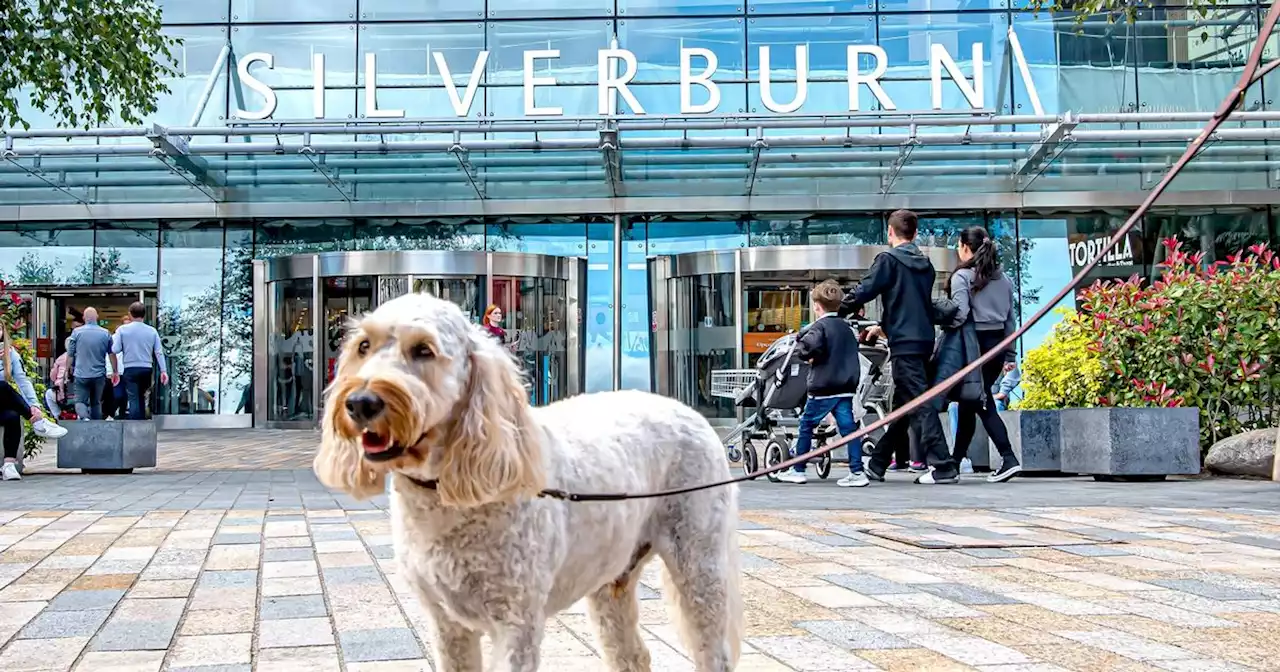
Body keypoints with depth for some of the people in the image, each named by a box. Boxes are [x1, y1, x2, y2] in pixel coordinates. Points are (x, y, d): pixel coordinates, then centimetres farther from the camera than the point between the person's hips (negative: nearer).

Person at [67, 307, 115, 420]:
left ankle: (84, 418, -27)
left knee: (80, 401, 2)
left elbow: (70, 354, 1)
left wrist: (70, 369, 15)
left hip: (81, 374, -2)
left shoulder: (77, 332, -3)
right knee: (96, 403, 14)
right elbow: (112, 355, 3)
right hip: (99, 375, 2)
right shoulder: (106, 333, 0)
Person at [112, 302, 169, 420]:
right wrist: (163, 370, 3)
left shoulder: (122, 329, -4)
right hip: (146, 369, 3)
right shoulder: (152, 331, 2)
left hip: (130, 369, -3)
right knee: (141, 398, 20)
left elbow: (115, 350, -5)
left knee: (134, 400, -2)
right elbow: (159, 352, 1)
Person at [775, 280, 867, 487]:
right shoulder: (847, 328, 15)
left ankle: (798, 470, 13)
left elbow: (805, 349, -25)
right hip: (846, 387, 6)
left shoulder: (819, 327, -9)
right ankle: (857, 472, -5)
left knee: (806, 426, 7)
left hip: (823, 388, -6)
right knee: (848, 428, 1)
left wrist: (799, 344, -4)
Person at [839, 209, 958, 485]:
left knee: (920, 404, -9)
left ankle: (943, 467, -14)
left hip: (905, 343, -8)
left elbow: (863, 292, -13)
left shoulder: (889, 260, -6)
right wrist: (884, 327, 33)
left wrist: (837, 311, 1)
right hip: (924, 340, 8)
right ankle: (876, 465, 19)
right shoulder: (925, 265, 17)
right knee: (902, 406, 11)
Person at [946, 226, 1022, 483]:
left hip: (975, 343, -6)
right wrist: (1009, 355, 17)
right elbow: (1011, 318, 13)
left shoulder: (962, 276, -8)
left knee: (982, 404, 1)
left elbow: (959, 314, -18)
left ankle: (1008, 459, -2)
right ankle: (957, 458, 12)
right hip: (998, 342, 7)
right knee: (970, 401, 13)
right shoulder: (1003, 278, 11)